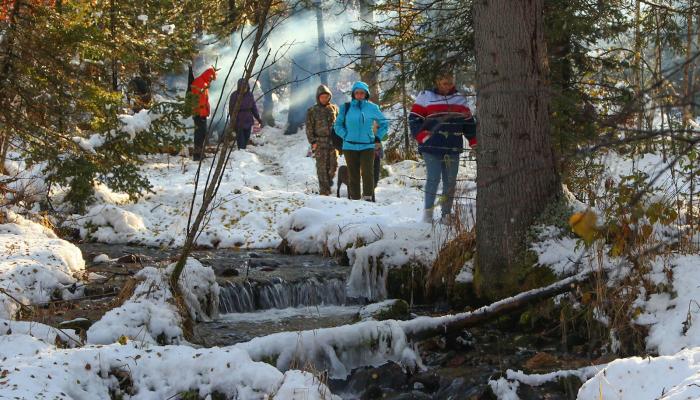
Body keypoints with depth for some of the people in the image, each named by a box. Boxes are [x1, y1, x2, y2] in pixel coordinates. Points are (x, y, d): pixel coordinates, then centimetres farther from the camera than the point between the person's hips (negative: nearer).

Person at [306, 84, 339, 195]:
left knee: (333, 165, 0)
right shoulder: (312, 111, 4)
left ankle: (329, 181, 24)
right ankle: (324, 190, -3)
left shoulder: (334, 108, 12)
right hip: (320, 142, -3)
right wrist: (312, 141, -6)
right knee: (322, 166, -5)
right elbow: (309, 128, 3)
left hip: (333, 141, 3)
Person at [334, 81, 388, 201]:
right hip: (350, 147, 1)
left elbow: (384, 124, 16)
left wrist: (378, 138, 6)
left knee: (368, 173, -13)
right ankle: (354, 199, 10)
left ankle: (368, 199, -10)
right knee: (353, 174, 3)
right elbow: (338, 125, 13)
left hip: (368, 146, -1)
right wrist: (345, 136, 0)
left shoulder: (372, 108, 5)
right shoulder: (346, 108, 4)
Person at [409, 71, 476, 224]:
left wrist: (474, 141, 9)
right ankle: (428, 210, 8)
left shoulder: (460, 99, 14)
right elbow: (414, 119, 0)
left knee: (450, 181, 5)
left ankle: (446, 214, 13)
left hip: (453, 148, 4)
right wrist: (422, 136, -14)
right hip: (432, 147, -4)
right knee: (433, 178, -7)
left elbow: (469, 122, 17)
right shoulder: (425, 97, 2)